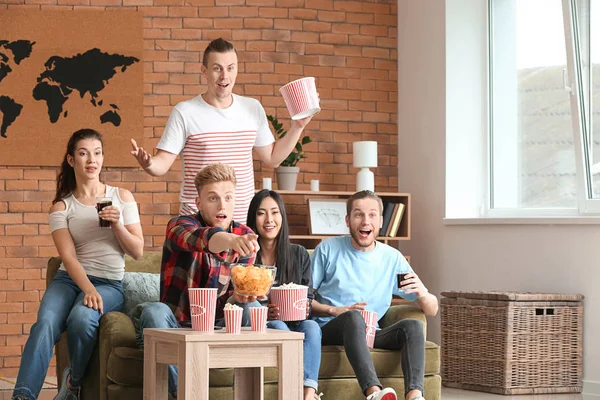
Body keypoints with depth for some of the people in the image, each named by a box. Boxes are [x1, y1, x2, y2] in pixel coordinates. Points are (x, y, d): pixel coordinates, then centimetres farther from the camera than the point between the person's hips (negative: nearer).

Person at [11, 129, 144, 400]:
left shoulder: (122, 198, 11)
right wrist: (88, 289, -24)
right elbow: (68, 257, -6)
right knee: (45, 323, -32)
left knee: (81, 318, -34)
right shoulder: (61, 207, 8)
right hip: (69, 279, 0)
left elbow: (137, 251, 8)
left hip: (109, 283, 0)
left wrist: (117, 224, -11)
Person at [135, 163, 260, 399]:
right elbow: (200, 239, -37)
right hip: (176, 326, -2)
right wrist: (231, 240, -60)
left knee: (252, 308, -24)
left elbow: (233, 299, -1)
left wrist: (240, 297, -28)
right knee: (154, 311, -33)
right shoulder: (180, 225, -10)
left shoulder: (245, 237, 2)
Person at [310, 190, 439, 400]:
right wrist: (335, 311, -15)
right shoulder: (328, 249, 3)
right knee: (353, 317, -35)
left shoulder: (393, 259, 9)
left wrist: (422, 293, -15)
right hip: (329, 331, -3)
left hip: (368, 335, 3)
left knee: (412, 326, -23)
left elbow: (432, 310, 9)